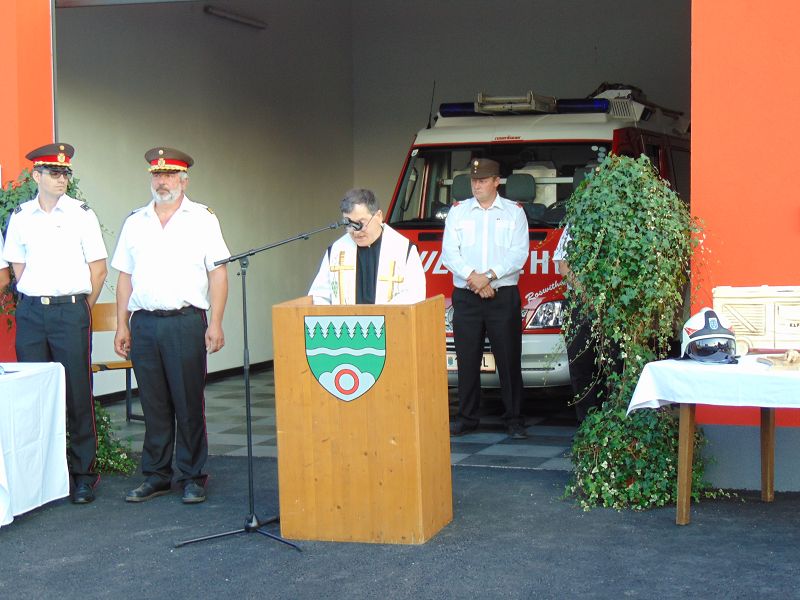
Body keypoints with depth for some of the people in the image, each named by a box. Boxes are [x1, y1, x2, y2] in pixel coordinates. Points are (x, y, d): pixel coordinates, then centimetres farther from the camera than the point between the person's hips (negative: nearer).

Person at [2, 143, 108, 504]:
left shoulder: (81, 214, 2)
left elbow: (98, 269, 5)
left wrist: (80, 308, 3)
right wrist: (34, 301, 8)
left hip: (71, 311, -2)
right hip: (30, 313, 2)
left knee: (77, 395, -3)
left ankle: (84, 474, 4)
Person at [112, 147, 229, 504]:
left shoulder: (202, 218, 3)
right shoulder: (135, 221, 13)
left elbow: (217, 273, -1)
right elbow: (125, 276, 14)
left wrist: (215, 323, -9)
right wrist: (122, 326, 7)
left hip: (186, 323, -3)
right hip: (144, 324, 3)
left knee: (189, 404, -1)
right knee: (153, 405, 7)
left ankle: (192, 478, 7)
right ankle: (156, 477, 15)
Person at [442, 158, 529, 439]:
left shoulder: (514, 212, 6)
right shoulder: (458, 211, 10)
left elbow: (519, 253, -4)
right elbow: (449, 253, 2)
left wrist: (489, 275, -15)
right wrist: (473, 278, -13)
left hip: (504, 297, -1)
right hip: (465, 297, 2)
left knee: (509, 360, -1)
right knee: (467, 360, 3)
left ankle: (514, 419, 5)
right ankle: (466, 418, 11)